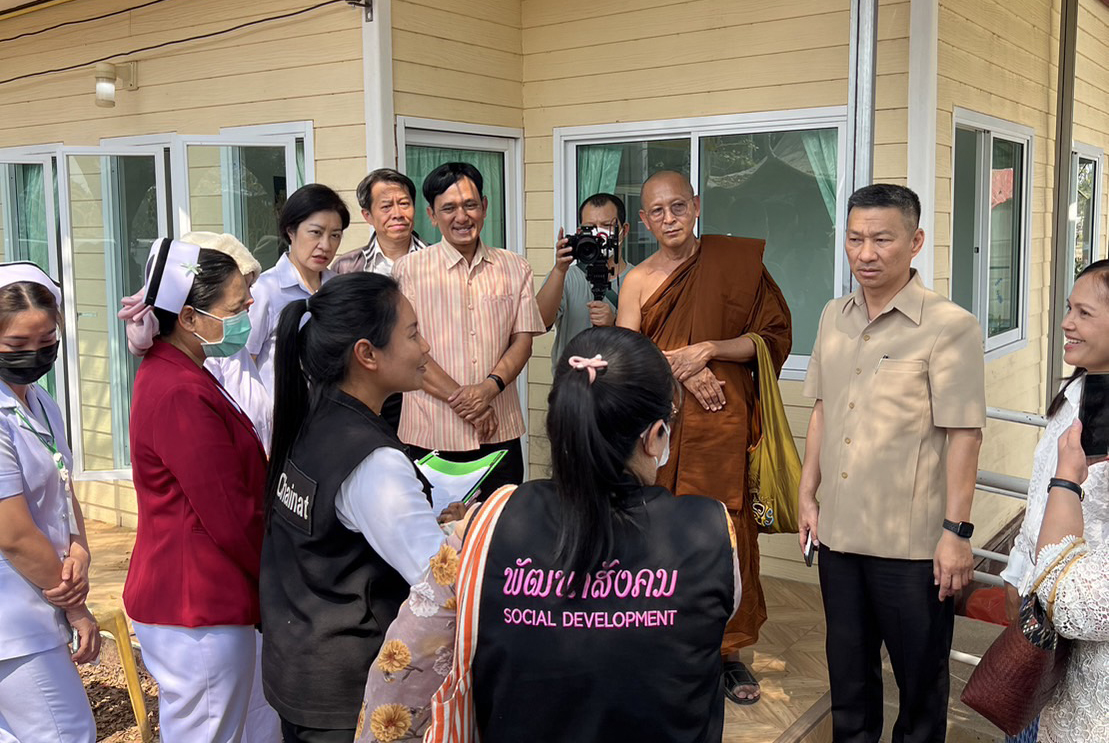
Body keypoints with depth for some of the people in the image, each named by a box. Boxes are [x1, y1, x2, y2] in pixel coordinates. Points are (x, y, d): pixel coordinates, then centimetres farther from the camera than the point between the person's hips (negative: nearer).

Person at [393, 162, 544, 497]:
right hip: (432, 433, -2)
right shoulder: (409, 269, 0)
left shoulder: (515, 269, 9)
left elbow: (523, 339, 4)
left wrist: (489, 388, -14)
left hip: (500, 431, 3)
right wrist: (459, 397, -13)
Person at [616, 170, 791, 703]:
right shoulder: (637, 280, 7)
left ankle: (728, 649, 17)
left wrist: (709, 349, -11)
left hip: (721, 425, -1)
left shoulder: (737, 262, 3)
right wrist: (681, 368, -13)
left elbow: (775, 337, 0)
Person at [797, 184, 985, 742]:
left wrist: (956, 531, -14)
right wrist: (808, 494, 12)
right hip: (838, 530, 5)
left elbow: (963, 435, -13)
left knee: (921, 674, 11)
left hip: (913, 544, -5)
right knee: (848, 666, 19)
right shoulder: (834, 317, 6)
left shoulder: (950, 326, -12)